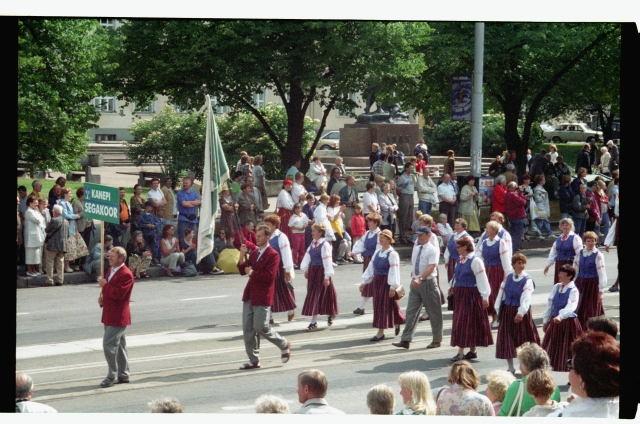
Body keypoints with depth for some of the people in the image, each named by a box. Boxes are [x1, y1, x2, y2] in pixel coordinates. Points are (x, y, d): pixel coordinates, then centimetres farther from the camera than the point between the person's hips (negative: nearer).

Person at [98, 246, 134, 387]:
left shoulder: (126, 275, -17)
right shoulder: (111, 270, 14)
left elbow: (119, 294, -27)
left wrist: (105, 285, -18)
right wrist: (102, 298, 6)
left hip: (118, 316, -10)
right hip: (109, 315, 10)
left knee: (109, 344, -11)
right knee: (119, 345, 15)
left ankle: (112, 375, -4)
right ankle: (123, 374, 23)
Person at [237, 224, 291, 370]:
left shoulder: (273, 255, -11)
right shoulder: (254, 253, 14)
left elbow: (269, 276, -20)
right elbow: (243, 271, 12)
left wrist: (252, 273, -12)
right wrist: (242, 256, -3)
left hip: (262, 297, -8)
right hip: (249, 296, 8)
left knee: (261, 327, -7)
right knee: (247, 328, 5)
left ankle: (284, 345, 17)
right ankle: (253, 360, 12)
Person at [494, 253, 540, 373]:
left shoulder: (527, 279, -9)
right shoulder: (508, 277, 5)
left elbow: (526, 297, -21)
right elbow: (501, 292, 9)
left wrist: (521, 312, -33)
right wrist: (498, 308, 2)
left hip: (520, 312, -5)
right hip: (507, 311, 5)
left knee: (524, 340, 3)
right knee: (506, 340, 5)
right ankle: (510, 368, 14)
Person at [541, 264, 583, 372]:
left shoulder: (573, 290, -14)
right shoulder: (556, 288, 5)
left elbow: (571, 307, -29)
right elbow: (549, 304, 11)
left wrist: (560, 316, -44)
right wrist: (545, 321, 13)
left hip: (568, 322, -6)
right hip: (555, 321, 6)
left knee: (567, 348, 2)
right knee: (553, 346, 12)